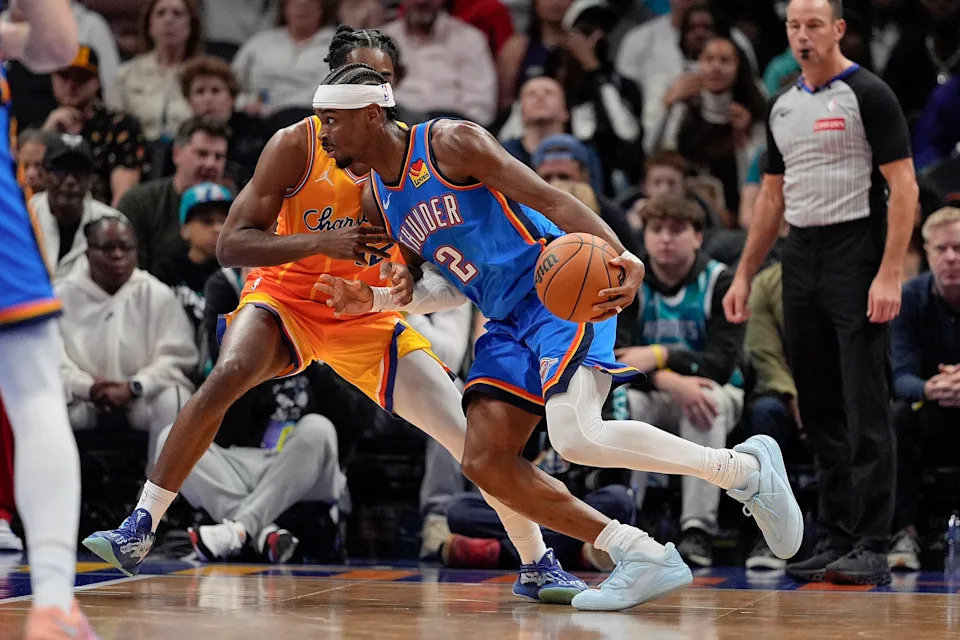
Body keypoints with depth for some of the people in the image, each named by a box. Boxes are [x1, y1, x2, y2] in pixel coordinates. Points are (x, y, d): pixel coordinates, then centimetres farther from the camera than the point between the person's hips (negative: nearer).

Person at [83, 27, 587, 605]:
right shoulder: (297, 146, -18)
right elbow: (231, 244, -21)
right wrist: (321, 242, -35)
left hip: (370, 314, 2)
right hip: (288, 295, -2)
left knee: (469, 432, -9)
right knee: (227, 376, -32)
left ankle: (538, 566, 8)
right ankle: (139, 531, -21)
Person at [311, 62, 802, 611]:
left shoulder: (450, 142, -11)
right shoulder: (378, 203, 12)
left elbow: (550, 199, -17)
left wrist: (623, 255, -31)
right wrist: (373, 300, 4)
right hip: (508, 320, 9)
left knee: (576, 436, -27)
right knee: (485, 462, -4)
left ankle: (747, 469, -10)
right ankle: (643, 559, -2)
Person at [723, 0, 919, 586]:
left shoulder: (868, 95, -7)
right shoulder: (784, 107, 15)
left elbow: (904, 187, -12)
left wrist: (890, 274, -19)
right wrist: (745, 275, 16)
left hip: (855, 259, -7)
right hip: (800, 259, 7)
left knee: (865, 411, -7)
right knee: (820, 410, 9)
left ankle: (873, 549, -5)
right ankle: (836, 539, 15)